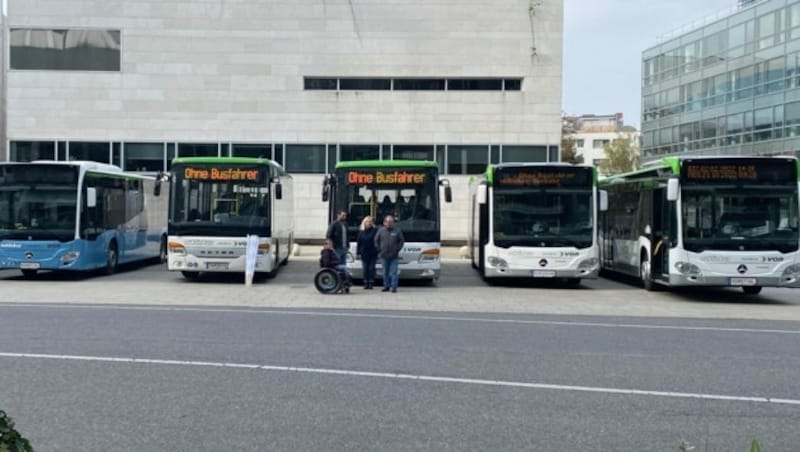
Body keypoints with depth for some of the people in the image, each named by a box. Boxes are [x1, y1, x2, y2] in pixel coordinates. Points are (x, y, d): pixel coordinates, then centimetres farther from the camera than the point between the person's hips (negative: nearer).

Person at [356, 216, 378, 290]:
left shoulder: (375, 231, -2)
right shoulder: (361, 232, 7)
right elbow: (358, 243, 8)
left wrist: (378, 252, -9)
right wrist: (358, 253, 2)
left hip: (373, 254, -3)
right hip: (364, 254, 3)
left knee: (371, 268, -2)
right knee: (365, 269, 6)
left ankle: (371, 283, 3)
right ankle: (366, 283, 12)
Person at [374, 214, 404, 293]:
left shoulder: (397, 231, 2)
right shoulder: (381, 231, 5)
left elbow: (401, 241, 7)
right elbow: (376, 241, 11)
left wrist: (397, 249, -2)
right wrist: (379, 249, 3)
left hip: (394, 256, -2)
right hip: (384, 256, 2)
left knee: (394, 272, -5)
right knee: (385, 272, 9)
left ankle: (394, 287, -4)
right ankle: (386, 286, 17)